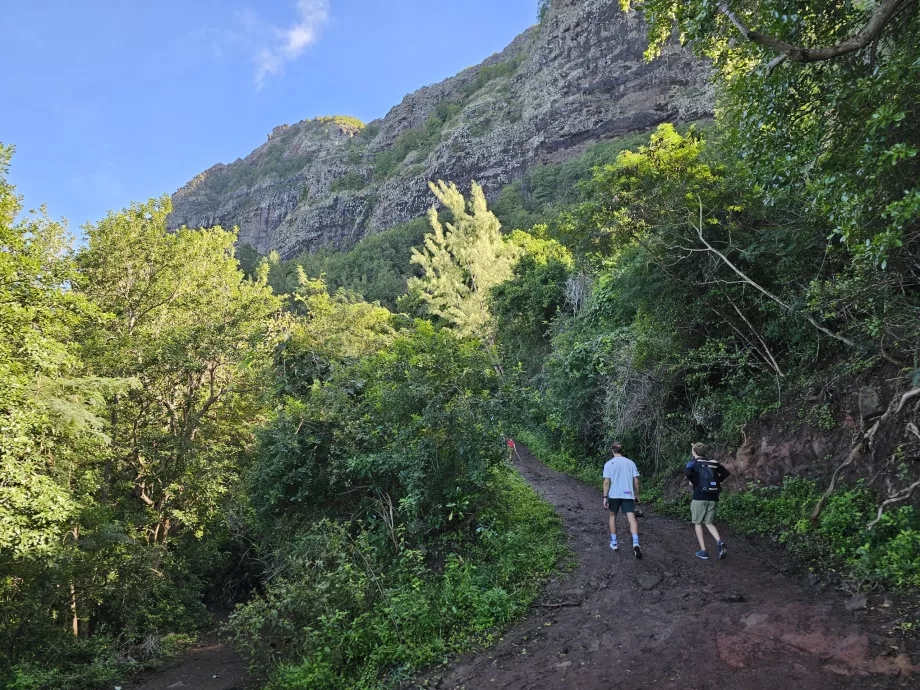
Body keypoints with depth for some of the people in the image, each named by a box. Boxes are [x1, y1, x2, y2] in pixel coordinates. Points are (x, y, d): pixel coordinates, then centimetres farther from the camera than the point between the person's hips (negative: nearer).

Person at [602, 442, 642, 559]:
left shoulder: (609, 464, -2)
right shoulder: (630, 463, 6)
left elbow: (606, 482, -8)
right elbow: (636, 481, 5)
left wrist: (605, 497, -4)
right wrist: (637, 495, 15)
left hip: (614, 495, -1)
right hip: (628, 495, 1)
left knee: (613, 516, 18)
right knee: (631, 518, -5)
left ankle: (614, 543, 20)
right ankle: (635, 544, -23)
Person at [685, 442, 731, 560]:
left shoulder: (693, 463, -3)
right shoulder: (714, 463, 12)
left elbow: (688, 472, -24)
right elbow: (727, 473, 13)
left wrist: (692, 482, -7)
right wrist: (717, 481, 16)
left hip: (699, 497, -4)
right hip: (713, 498, 4)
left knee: (698, 523, 10)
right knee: (709, 523, 14)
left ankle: (703, 551, 5)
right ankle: (719, 542, -13)